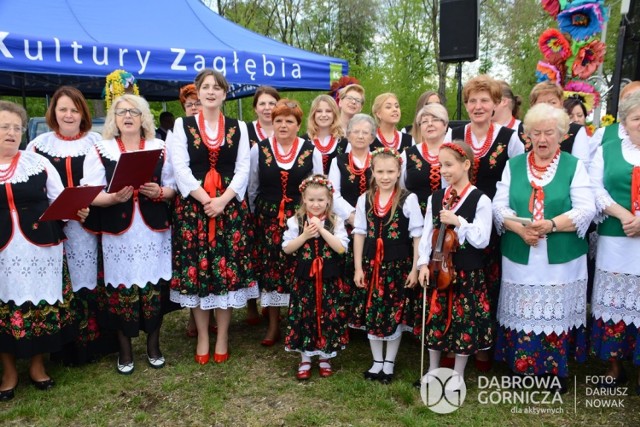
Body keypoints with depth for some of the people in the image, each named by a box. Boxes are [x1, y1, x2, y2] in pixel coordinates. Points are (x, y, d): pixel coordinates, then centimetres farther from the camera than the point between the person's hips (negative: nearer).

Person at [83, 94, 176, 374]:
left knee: (154, 286, 5)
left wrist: (160, 192, -13)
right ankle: (124, 350, 21)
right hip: (118, 232, -1)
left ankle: (153, 345, 24)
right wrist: (114, 197, -20)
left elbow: (173, 187, 8)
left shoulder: (160, 149, 7)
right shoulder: (101, 150, 3)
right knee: (121, 288, 3)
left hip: (154, 230, 1)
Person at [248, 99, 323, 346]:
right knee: (269, 271, 5)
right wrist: (252, 219, 12)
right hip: (267, 220, 1)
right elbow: (252, 189, 11)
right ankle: (273, 325, 20)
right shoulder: (258, 150, 3)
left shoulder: (311, 152, 0)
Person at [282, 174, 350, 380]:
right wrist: (305, 235, -16)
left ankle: (325, 358, 26)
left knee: (328, 317, 7)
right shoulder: (296, 221, -2)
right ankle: (305, 359, 23)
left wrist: (321, 229, -18)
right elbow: (287, 248, -3)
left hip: (329, 278, 0)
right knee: (304, 317, 6)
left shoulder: (336, 222, -3)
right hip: (305, 277, 0)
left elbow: (341, 248, -14)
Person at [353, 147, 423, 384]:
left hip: (398, 265, -3)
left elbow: (417, 236, -6)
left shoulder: (408, 199, -9)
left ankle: (389, 363, 27)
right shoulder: (364, 200, 1)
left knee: (394, 314, 8)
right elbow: (359, 234, 3)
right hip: (371, 265, 3)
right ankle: (377, 361, 28)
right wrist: (358, 268, 0)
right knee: (371, 314, 10)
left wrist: (415, 269, -8)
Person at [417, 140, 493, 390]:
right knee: (435, 318, 12)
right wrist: (423, 263, -5)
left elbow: (482, 240, -13)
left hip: (467, 273, -4)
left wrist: (458, 222, -22)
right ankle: (433, 369, 29)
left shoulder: (480, 200, -8)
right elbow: (427, 234, 4)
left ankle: (458, 374, 24)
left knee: (464, 321, 7)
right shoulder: (435, 198, 5)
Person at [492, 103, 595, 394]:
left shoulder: (574, 166, 2)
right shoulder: (514, 165, 8)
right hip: (520, 257, 1)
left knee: (557, 313, 7)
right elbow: (499, 206, 1)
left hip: (562, 258, -1)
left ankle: (557, 370, 24)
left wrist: (550, 225, -21)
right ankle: (522, 367, 23)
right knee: (523, 313, 7)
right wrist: (520, 228, -17)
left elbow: (586, 210, -7)